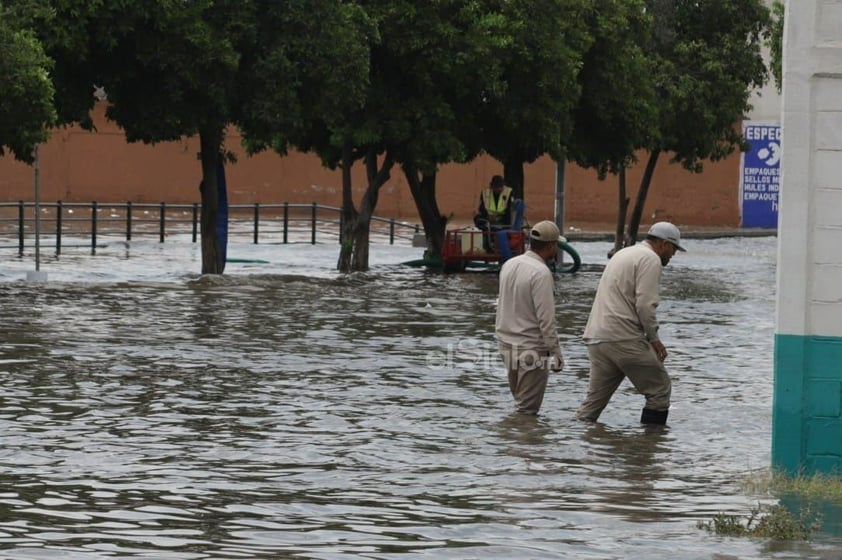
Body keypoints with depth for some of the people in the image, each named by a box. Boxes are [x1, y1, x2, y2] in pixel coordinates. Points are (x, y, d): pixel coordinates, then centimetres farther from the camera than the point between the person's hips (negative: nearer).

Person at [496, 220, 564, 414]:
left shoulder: (509, 265, 6)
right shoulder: (541, 273, -18)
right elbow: (546, 319, -20)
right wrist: (556, 353, -14)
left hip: (507, 345, 8)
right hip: (530, 350, -8)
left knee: (520, 404, 16)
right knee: (527, 412, -3)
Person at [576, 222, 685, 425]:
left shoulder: (623, 254, 25)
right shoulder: (650, 259, -5)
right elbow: (645, 304, -15)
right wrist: (653, 337, -3)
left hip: (596, 338, 9)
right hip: (624, 339, -9)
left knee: (595, 397, 11)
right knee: (660, 391, 1)